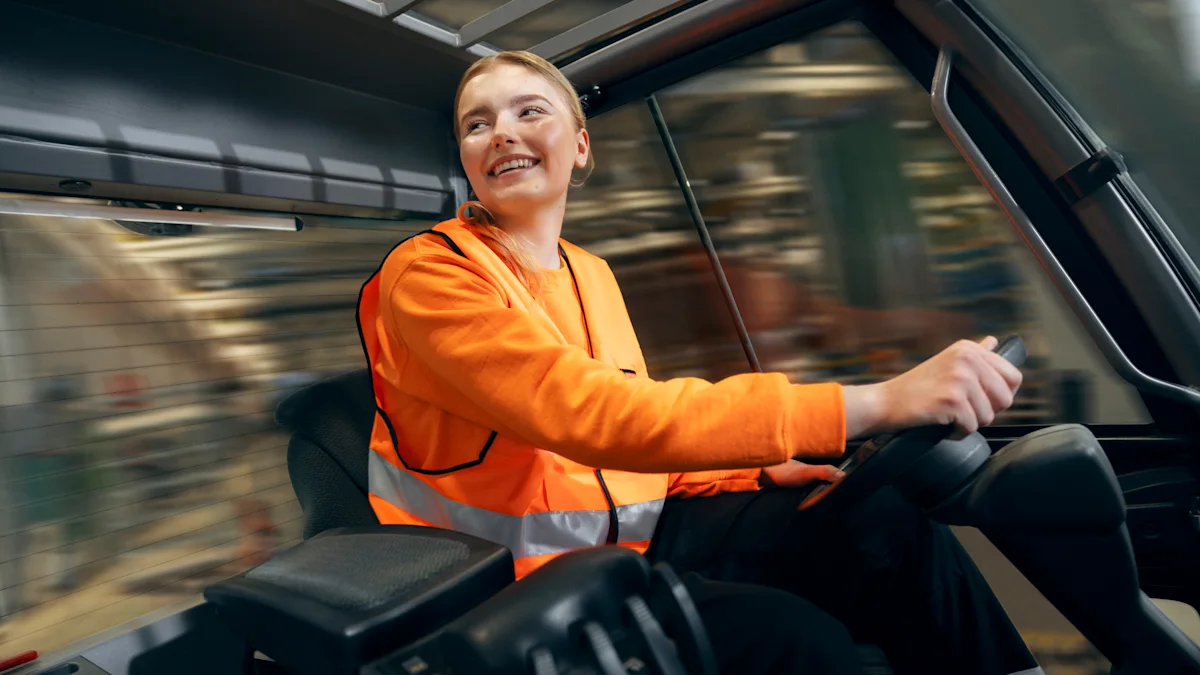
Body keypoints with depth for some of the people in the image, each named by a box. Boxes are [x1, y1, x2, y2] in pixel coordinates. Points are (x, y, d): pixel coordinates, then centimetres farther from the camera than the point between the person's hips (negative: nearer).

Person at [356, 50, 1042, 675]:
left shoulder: (592, 274, 10)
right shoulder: (427, 273, -14)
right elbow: (591, 416, -30)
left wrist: (760, 472, -6)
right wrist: (875, 403, -34)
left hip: (633, 529, 6)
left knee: (883, 522, -10)